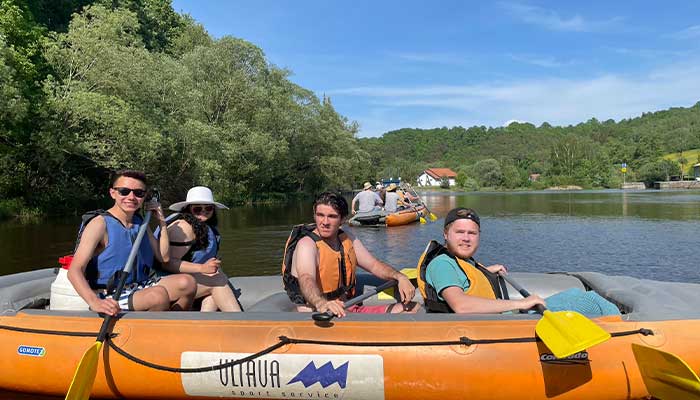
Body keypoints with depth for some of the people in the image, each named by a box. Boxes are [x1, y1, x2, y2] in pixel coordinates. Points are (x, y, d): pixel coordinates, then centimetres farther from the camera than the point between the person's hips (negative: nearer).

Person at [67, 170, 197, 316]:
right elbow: (74, 271, -19)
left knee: (187, 283, -16)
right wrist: (95, 302, -37)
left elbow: (163, 257, 16)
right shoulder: (100, 224, -11)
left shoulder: (140, 222, 12)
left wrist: (161, 222, 8)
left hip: (139, 289, 7)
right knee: (159, 295, -33)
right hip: (111, 299, -7)